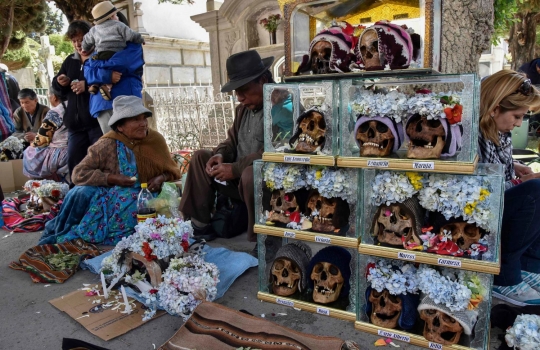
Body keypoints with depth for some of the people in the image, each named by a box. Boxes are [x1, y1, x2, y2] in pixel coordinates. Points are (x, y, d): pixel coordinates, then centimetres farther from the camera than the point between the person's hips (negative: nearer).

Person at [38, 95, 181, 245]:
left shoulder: (156, 140, -3)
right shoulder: (108, 145, -11)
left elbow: (172, 171, 7)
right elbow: (79, 173, -12)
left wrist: (161, 178, -15)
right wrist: (112, 178, -23)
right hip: (111, 197, -1)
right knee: (81, 194, -30)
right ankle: (58, 235, 1)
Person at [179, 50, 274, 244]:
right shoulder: (244, 108, 12)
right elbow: (232, 140, 19)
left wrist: (236, 169, -26)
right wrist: (221, 155, -5)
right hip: (239, 178, 9)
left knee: (250, 174, -39)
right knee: (200, 157, 7)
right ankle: (200, 225, 6)